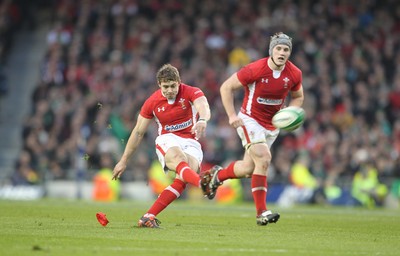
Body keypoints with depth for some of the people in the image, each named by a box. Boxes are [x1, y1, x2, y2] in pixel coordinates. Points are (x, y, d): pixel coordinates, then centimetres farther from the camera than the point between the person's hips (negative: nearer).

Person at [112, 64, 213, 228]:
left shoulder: (191, 93, -6)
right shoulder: (152, 102, 0)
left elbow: (203, 107, -29)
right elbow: (138, 132, 8)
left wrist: (202, 120, -54)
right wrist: (123, 161, 9)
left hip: (191, 143, 0)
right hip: (167, 140, 0)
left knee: (182, 178, -29)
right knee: (177, 157, -38)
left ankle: (148, 217, -28)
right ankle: (201, 183, -71)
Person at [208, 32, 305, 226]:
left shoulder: (295, 74, -7)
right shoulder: (255, 69, -21)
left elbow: (298, 97, 13)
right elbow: (226, 87, -11)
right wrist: (232, 115, -17)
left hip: (272, 126, 6)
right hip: (250, 120, -6)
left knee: (248, 169, 10)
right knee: (263, 159, -24)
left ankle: (218, 175, 42)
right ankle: (261, 213, -16)